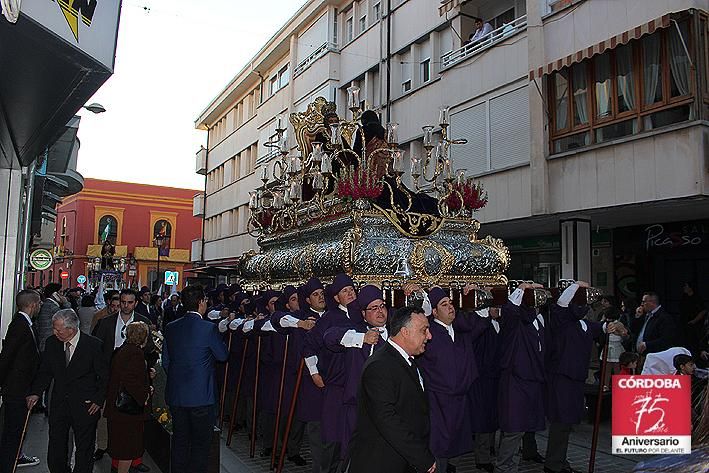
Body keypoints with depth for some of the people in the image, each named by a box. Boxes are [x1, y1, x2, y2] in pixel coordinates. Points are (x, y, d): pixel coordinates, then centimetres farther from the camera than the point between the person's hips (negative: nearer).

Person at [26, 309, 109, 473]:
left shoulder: (94, 345, -15)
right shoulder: (52, 343, -2)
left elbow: (105, 376, -6)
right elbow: (45, 371, 9)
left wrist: (99, 400, -10)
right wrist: (36, 392, -4)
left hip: (85, 406, -4)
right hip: (58, 404, 4)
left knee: (84, 448, 11)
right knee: (56, 447, 12)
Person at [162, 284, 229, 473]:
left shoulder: (171, 328, 1)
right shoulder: (209, 328, -16)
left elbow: (165, 362, 8)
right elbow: (223, 355, -4)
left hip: (175, 394, 5)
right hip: (202, 395, -5)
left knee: (179, 440, 17)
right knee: (200, 443, 8)